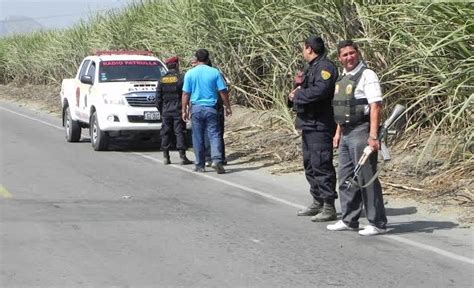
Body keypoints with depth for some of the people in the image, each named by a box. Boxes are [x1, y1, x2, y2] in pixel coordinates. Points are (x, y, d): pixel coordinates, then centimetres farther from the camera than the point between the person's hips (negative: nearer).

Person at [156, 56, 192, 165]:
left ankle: (165, 157, 7)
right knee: (180, 133, -2)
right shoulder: (180, 79, -6)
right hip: (178, 110, -3)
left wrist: (161, 111, 17)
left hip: (166, 111, 3)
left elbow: (158, 98, 9)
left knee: (166, 133, 7)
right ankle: (182, 157, -5)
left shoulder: (162, 80, 6)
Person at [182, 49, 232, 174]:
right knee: (214, 135, -1)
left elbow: (186, 94, 0)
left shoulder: (190, 74, 0)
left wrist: (184, 110, 7)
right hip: (211, 108, 0)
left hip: (196, 108, 0)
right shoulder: (215, 72, -1)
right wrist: (227, 107, 9)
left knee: (198, 138, 7)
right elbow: (223, 92, 0)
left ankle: (200, 165, 11)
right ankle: (216, 160, -20)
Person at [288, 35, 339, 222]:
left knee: (321, 165, -10)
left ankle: (329, 207, -6)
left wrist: (298, 95, -14)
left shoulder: (325, 67, -13)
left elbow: (320, 91, -27)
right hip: (308, 124, 11)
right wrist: (297, 91, 3)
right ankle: (318, 203, 26)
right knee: (310, 164, 16)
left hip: (320, 125, -11)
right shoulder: (311, 68, 20)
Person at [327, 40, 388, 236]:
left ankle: (377, 223, 1)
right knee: (346, 179, 14)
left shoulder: (367, 75, -11)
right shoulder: (342, 78, 16)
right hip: (346, 133, 9)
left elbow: (375, 106, -18)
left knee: (367, 179, -6)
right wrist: (338, 132, 20)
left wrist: (373, 135, -24)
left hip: (361, 132, -9)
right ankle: (349, 221, 24)